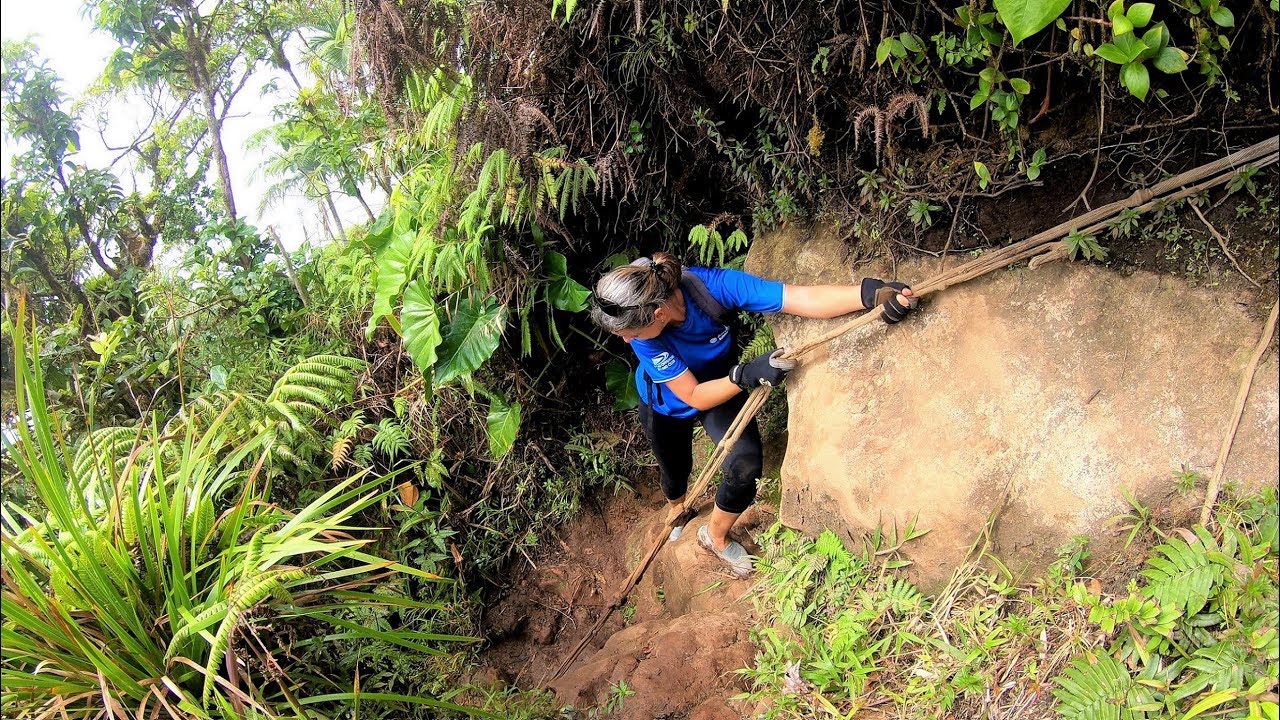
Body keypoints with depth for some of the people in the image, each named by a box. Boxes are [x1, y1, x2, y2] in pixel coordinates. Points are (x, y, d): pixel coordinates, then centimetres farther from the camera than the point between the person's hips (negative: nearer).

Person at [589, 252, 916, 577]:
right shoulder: (642, 334, -37)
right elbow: (694, 397, -30)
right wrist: (746, 375, -46)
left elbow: (802, 298, -47)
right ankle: (677, 512, 59)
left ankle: (715, 535, 15)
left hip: (722, 382, 0)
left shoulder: (712, 285, -39)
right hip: (666, 402, 0)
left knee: (746, 465, -17)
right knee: (676, 471, 19)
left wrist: (871, 294, -61)